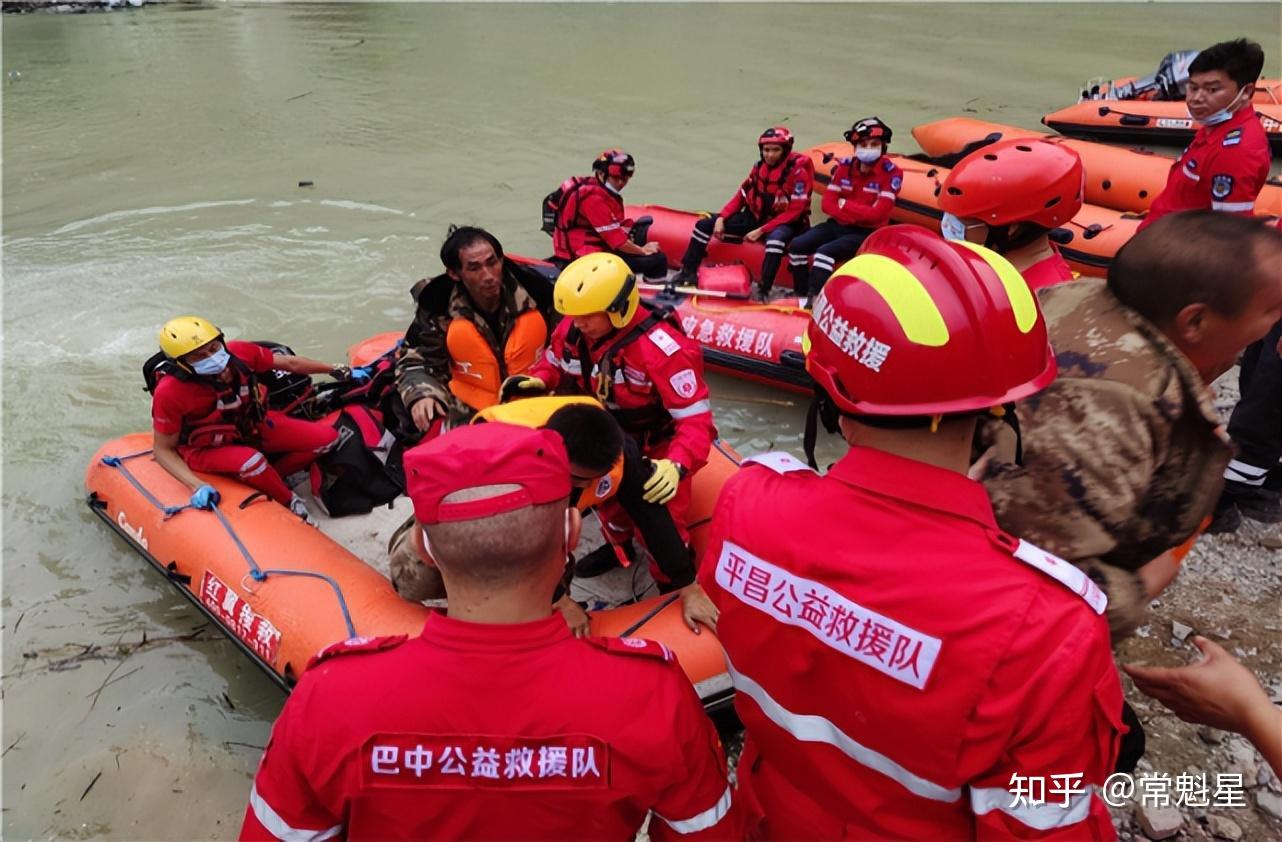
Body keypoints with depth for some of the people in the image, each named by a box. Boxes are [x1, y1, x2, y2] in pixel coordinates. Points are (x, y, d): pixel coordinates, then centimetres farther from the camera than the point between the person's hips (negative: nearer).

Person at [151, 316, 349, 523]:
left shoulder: (239, 352, -22)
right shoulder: (170, 392, -30)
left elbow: (290, 363, -4)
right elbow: (163, 450, -18)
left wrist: (335, 370, 7)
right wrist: (197, 486, -31)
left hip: (254, 426, 5)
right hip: (207, 448, -5)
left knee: (327, 437, -7)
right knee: (252, 462, -38)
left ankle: (265, 478, 2)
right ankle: (289, 503, -8)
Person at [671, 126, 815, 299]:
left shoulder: (798, 171, -15)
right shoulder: (759, 167, 2)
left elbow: (794, 211, -19)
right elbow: (741, 196, 8)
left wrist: (761, 231, -23)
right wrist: (721, 218, -8)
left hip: (784, 223, -6)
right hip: (755, 217, 6)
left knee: (776, 238, -44)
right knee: (704, 224, -3)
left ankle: (763, 290, -41)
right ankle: (688, 272, 3)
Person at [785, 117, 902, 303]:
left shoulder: (891, 173, -12)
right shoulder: (845, 166, 3)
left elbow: (876, 214, -18)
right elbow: (827, 204, -1)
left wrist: (844, 204, -11)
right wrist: (859, 214, -14)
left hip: (866, 233, -6)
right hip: (838, 225, 6)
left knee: (825, 252, -29)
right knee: (797, 246, -10)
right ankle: (801, 296, 0)